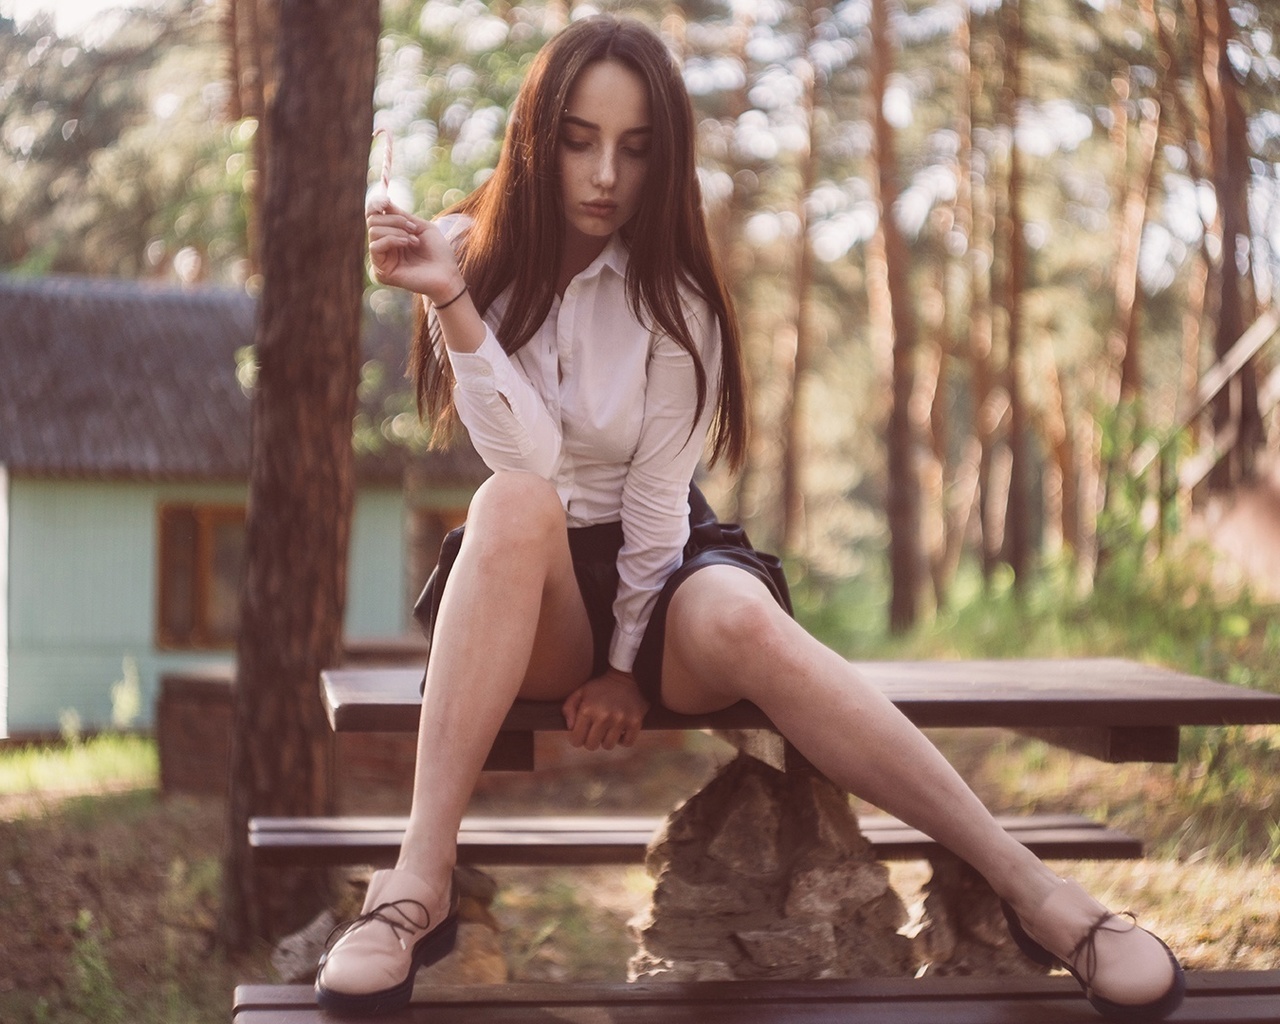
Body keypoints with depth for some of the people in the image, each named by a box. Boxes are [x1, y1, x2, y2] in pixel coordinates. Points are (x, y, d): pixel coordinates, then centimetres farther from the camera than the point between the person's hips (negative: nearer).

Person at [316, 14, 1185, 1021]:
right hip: (528, 597, 0)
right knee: (512, 508, -35)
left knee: (736, 614, -36)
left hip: (655, 576, 0)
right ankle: (420, 886, -41)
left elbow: (654, 497, -8)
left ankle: (1031, 888, -35)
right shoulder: (478, 262, -4)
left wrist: (630, 662, -11)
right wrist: (449, 300, -30)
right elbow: (529, 463, -19)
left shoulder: (672, 294, -5)